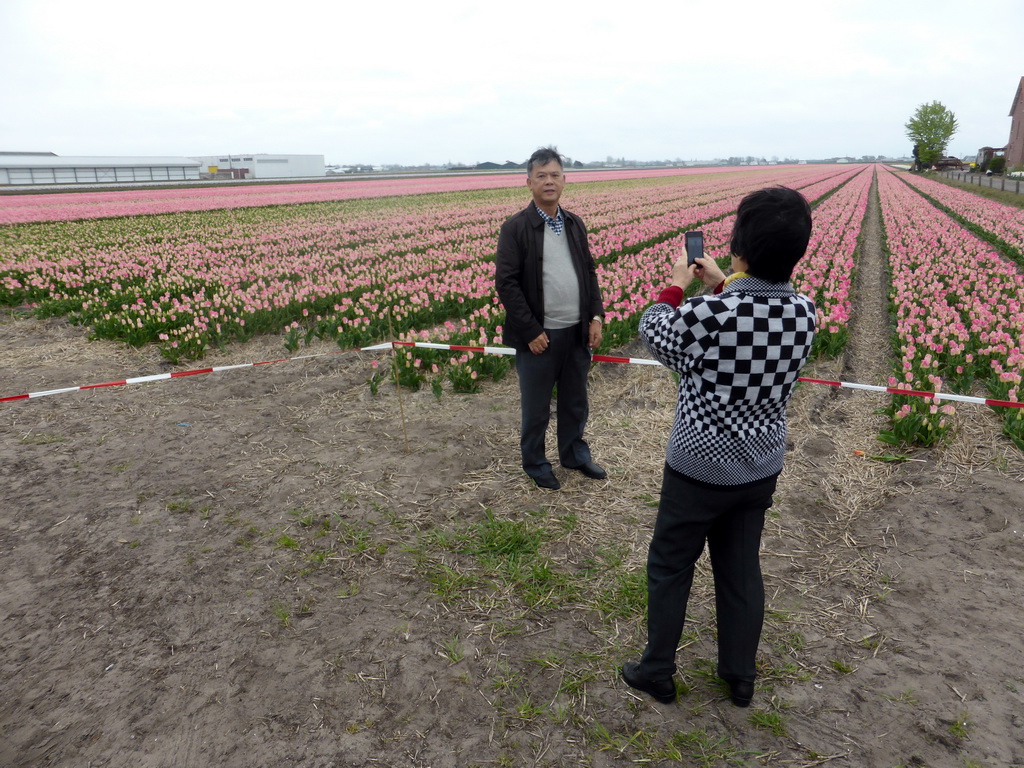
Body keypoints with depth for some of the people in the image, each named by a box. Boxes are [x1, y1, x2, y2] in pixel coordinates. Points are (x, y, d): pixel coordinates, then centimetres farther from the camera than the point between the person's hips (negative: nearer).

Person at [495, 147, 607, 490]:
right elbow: (506, 283, -13)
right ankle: (535, 463, 30)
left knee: (575, 401, 19)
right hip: (539, 336, -5)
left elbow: (589, 272, 14)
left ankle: (575, 454, 39)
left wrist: (596, 316, 3)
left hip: (577, 332, 5)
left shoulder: (575, 224, 9)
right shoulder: (515, 228, -9)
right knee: (536, 407, 10)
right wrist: (531, 331, -16)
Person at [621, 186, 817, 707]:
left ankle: (656, 673, 31)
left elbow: (654, 334, -7)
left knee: (669, 567, 14)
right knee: (741, 571, 20)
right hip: (761, 470, 5)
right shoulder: (804, 313, -10)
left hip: (698, 470, -5)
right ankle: (740, 678, 38)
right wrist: (720, 287, 17)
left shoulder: (708, 313, -28)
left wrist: (676, 287, 7)